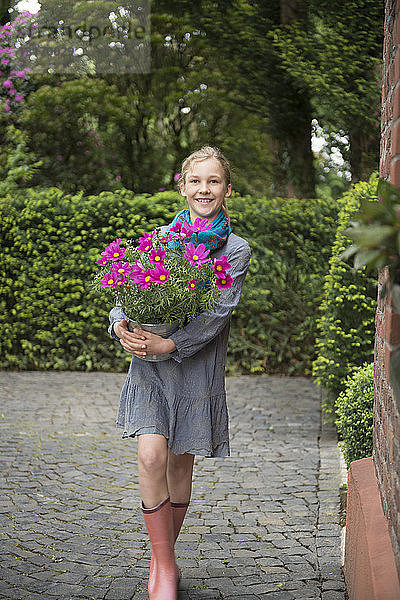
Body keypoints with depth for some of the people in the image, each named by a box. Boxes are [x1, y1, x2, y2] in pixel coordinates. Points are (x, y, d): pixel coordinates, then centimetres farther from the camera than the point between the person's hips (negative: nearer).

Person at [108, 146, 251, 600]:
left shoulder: (235, 250, 0)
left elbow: (218, 312, -11)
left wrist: (171, 344, -23)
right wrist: (121, 325, -14)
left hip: (195, 365, -1)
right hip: (148, 362, 1)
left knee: (181, 463, 8)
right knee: (151, 456, -14)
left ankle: (162, 560, 27)